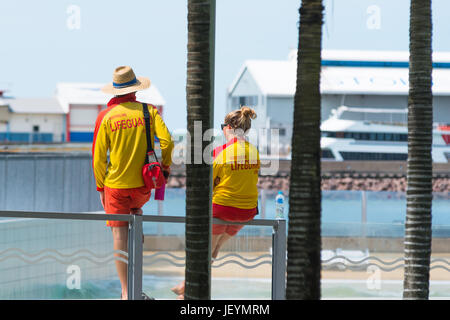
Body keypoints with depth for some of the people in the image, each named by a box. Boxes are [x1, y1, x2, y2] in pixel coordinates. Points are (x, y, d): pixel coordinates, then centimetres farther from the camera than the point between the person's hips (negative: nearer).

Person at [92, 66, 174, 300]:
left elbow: (98, 157, -2)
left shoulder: (105, 116, -2)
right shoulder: (149, 111, -2)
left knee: (120, 237, 2)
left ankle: (126, 292, 1)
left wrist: (100, 188, 7)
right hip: (143, 183, 2)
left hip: (116, 184, -2)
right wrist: (166, 164, 8)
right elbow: (167, 141, -10)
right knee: (136, 207, 35)